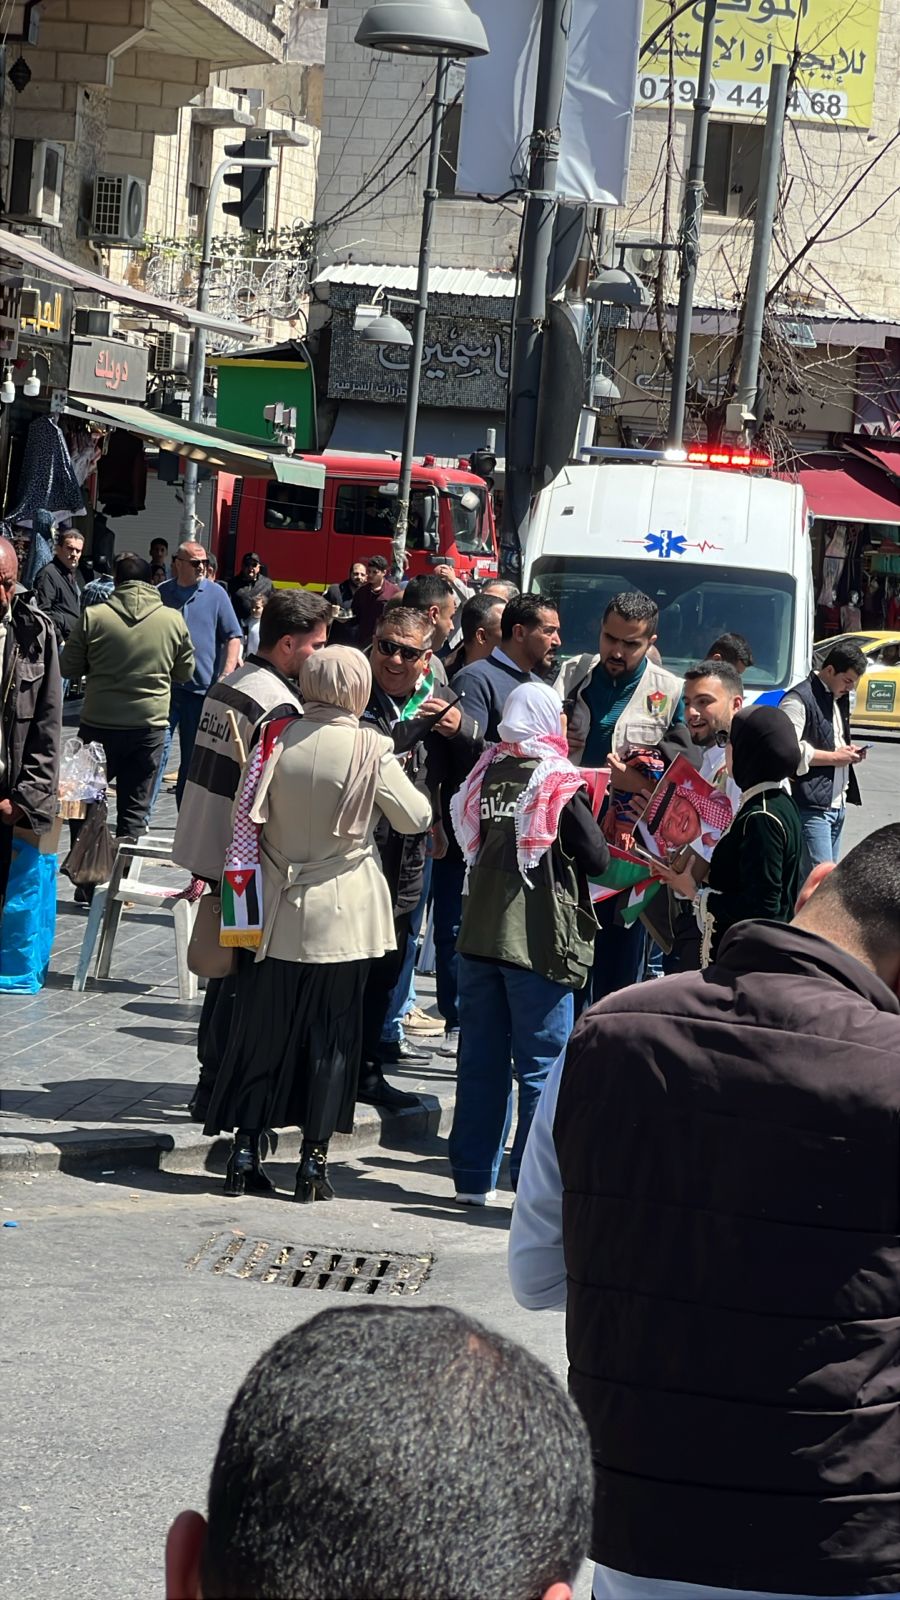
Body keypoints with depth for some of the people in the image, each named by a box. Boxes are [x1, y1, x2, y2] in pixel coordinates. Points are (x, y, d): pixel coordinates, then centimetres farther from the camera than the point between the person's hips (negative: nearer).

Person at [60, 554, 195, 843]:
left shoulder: (94, 616, -7)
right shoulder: (174, 620, -2)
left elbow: (68, 667, 1)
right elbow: (185, 672, 8)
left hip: (99, 724, -1)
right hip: (150, 726, 1)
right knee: (134, 808, 8)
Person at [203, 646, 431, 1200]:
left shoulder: (277, 738, -6)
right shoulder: (370, 750, -13)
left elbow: (247, 816, -1)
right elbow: (416, 817, -2)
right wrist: (402, 780, 16)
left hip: (278, 913, 3)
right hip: (342, 916, -3)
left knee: (261, 1030, 10)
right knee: (331, 1037, 6)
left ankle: (245, 1154, 12)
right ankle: (313, 1161, 7)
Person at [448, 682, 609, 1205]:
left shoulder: (487, 774, 6)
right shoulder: (560, 784, -10)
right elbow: (598, 859, -7)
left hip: (479, 933, 5)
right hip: (539, 940, -5)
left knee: (482, 1058, 10)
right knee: (542, 1064, 1)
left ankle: (473, 1177, 15)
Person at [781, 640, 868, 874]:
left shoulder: (839, 698, 18)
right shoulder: (799, 699, -12)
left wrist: (849, 751, 10)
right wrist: (834, 757, -17)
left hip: (836, 804, 9)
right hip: (811, 808, -9)